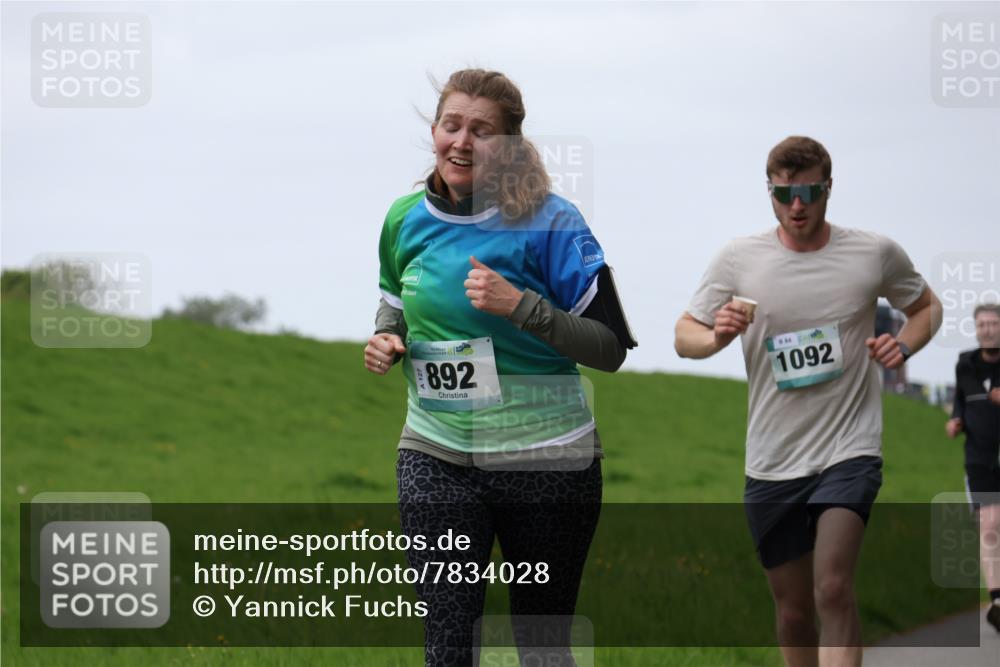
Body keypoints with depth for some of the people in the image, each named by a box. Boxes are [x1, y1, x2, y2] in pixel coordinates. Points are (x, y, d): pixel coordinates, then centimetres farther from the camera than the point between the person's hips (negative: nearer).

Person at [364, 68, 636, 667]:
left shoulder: (548, 221, -10)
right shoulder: (407, 219, 4)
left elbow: (611, 348, -11)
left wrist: (519, 305, -23)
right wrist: (386, 339, 2)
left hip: (544, 459, -3)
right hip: (437, 458, 3)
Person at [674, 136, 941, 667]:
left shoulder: (875, 253, -1)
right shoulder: (738, 259, 0)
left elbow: (926, 306, 17)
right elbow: (684, 335, 6)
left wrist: (903, 345, -5)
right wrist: (716, 337, -18)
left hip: (848, 450, -2)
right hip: (771, 462, 2)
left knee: (833, 589, -22)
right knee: (793, 613, 10)